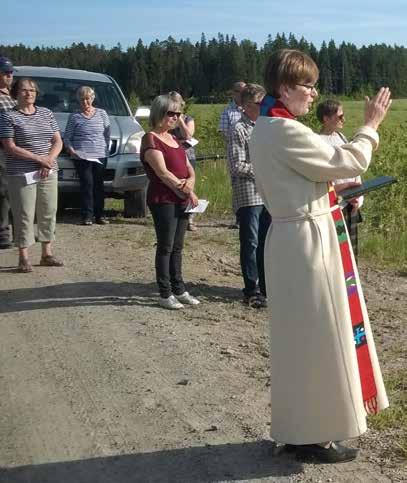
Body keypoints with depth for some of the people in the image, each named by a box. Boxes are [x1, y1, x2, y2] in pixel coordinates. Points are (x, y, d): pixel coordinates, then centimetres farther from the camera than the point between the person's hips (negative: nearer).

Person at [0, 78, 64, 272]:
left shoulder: (46, 113, 13)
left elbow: (58, 141, 10)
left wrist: (49, 160, -9)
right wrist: (39, 159, -16)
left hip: (48, 174, 5)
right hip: (21, 175, -5)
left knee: (49, 213, 7)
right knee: (24, 215, -4)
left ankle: (47, 254, 17)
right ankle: (23, 258, 2)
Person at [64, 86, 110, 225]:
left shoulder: (102, 113, 12)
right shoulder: (74, 116, 7)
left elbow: (107, 135, 13)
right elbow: (67, 138, 7)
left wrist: (106, 150, 2)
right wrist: (71, 150, -9)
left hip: (100, 156, 2)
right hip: (82, 157, -2)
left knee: (99, 185, 2)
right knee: (87, 185, -7)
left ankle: (100, 215, 9)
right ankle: (87, 216, -2)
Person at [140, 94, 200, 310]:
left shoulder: (173, 139, 19)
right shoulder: (151, 139, -7)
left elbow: (189, 168, 18)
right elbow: (163, 172, -16)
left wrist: (190, 183, -4)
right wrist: (185, 190, -12)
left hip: (182, 200, 8)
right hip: (163, 200, -8)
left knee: (177, 247, 13)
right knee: (165, 247, -2)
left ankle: (179, 290, 21)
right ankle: (165, 294, 4)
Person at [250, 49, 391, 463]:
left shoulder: (266, 129, 12)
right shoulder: (286, 132, -20)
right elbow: (349, 164, -14)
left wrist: (333, 188, 11)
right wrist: (370, 126, -1)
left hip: (295, 236, 10)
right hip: (308, 240, -10)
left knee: (304, 339, 18)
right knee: (315, 339, 1)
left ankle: (301, 427, 30)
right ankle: (311, 436, 14)